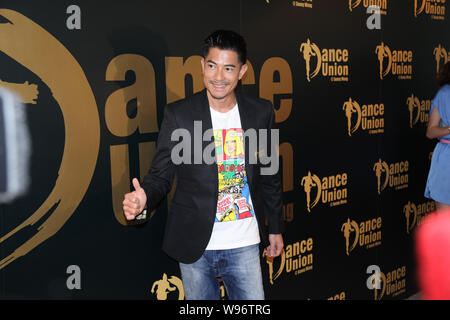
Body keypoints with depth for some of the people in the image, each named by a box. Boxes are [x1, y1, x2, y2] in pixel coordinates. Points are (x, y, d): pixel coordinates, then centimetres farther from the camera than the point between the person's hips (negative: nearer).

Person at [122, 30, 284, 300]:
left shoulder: (261, 112, 1)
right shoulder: (179, 114, -6)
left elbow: (270, 176, 10)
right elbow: (161, 173, -3)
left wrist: (275, 228, 15)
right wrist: (144, 198, -25)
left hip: (245, 244, 2)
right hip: (195, 246, -1)